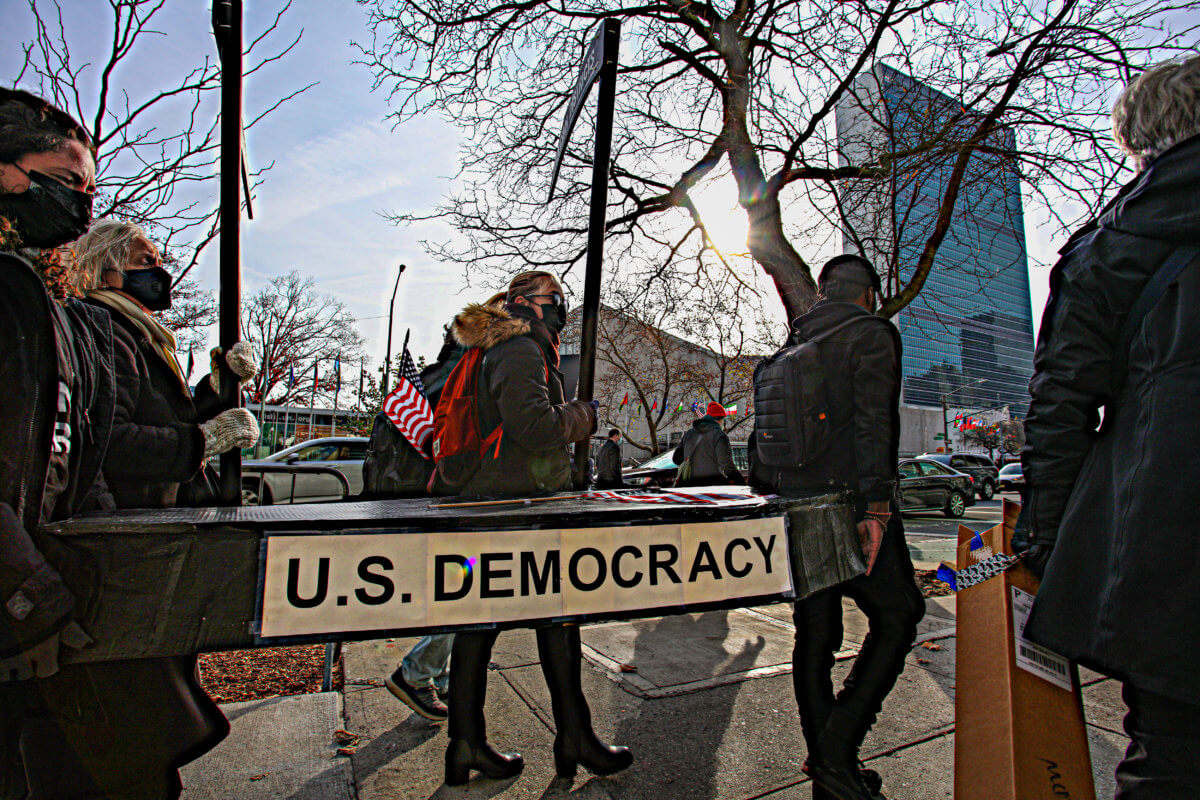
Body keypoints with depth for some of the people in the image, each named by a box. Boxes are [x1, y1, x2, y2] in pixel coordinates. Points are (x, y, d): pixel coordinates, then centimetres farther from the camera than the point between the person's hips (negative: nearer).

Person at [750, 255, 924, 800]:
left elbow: (766, 431, 17)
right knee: (897, 616, 7)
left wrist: (763, 493, 21)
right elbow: (873, 422, -15)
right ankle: (837, 750, 1)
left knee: (814, 633, 11)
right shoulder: (872, 333, -1)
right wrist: (876, 506, -18)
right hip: (847, 505, -7)